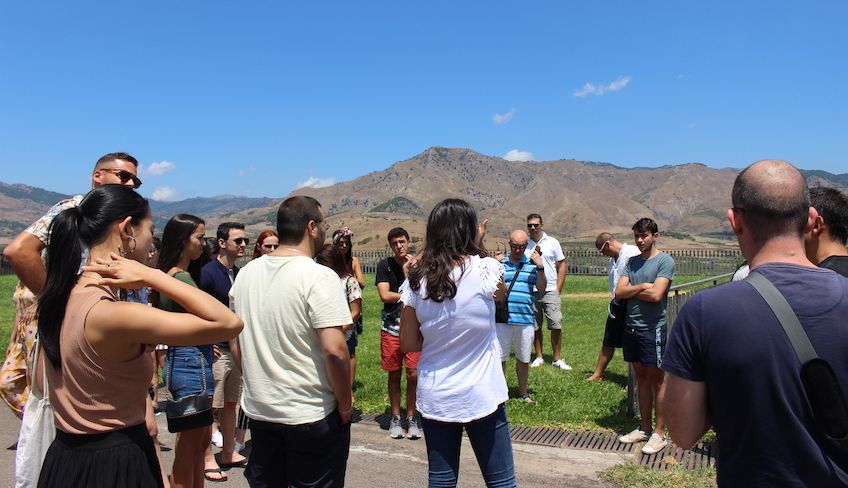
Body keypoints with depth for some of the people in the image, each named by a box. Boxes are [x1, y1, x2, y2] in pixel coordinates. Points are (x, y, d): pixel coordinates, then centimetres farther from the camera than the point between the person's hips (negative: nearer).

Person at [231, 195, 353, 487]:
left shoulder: (246, 273, 2)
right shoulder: (319, 277, -19)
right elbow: (334, 350, -25)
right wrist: (345, 404, -11)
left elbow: (235, 340, 11)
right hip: (312, 414, -6)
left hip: (258, 410, 6)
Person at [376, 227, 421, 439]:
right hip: (391, 327, 0)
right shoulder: (384, 265, 0)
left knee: (413, 374, -1)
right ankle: (395, 418, 23)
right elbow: (385, 295, -9)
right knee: (394, 374, 9)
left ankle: (411, 417, 17)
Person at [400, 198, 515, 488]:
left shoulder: (417, 279, -5)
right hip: (482, 396, -3)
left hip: (434, 399, 3)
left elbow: (408, 344, 0)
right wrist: (478, 245, 15)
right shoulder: (486, 269, -14)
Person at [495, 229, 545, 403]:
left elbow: (542, 287, 0)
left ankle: (523, 392, 31)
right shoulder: (500, 264, 5)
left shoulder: (532, 264, 6)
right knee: (500, 357, 3)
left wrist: (540, 267, -13)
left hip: (526, 319, 1)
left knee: (524, 359, 14)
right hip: (503, 319, -1)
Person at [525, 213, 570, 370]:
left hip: (550, 291, -1)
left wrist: (558, 289, -1)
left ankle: (557, 359, 9)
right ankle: (539, 357, 20)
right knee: (535, 327, 8)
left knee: (556, 326, -3)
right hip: (531, 293, 1)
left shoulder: (552, 242, 2)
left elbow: (562, 266, 5)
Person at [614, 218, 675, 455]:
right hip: (631, 327, 7)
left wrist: (630, 290, -5)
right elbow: (619, 292, 2)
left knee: (657, 380, 3)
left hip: (653, 329, -6)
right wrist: (641, 287, -12)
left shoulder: (665, 261, -8)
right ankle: (644, 428, 25)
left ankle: (659, 434, 12)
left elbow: (655, 295, -19)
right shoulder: (632, 261, 11)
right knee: (641, 378, 15)